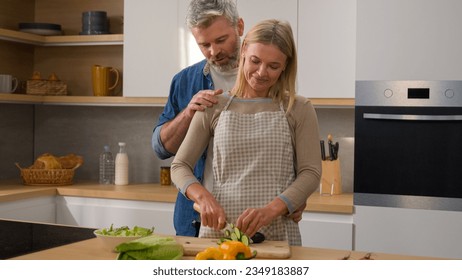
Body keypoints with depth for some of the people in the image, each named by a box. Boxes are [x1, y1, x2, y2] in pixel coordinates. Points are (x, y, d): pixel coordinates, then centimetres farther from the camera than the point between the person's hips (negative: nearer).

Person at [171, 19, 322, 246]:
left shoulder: (298, 109, 5)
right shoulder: (214, 107, 8)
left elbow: (310, 173, -1)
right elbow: (180, 166, 8)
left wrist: (271, 210, -17)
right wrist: (204, 197, -12)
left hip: (278, 234, -1)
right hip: (218, 230, 1)